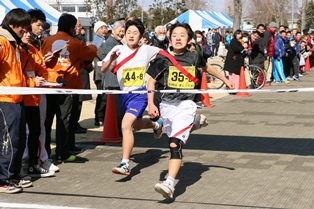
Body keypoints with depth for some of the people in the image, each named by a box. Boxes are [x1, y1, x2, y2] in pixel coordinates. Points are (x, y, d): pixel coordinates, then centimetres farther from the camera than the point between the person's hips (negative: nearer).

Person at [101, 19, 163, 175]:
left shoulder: (147, 50, -6)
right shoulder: (118, 49, -4)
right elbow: (103, 69, -11)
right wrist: (111, 59, -29)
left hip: (140, 93, -5)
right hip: (124, 93, 5)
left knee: (126, 125, -23)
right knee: (136, 125, 25)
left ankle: (125, 165, -21)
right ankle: (156, 124, 59)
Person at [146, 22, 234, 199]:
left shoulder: (194, 57, 0)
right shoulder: (163, 59, -3)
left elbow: (207, 67, 22)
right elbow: (151, 80, 4)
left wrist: (225, 80, 30)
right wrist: (151, 104, -5)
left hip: (185, 105, -3)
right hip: (166, 105, 3)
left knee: (176, 143, -20)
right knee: (174, 142, 19)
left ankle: (170, 184, -29)